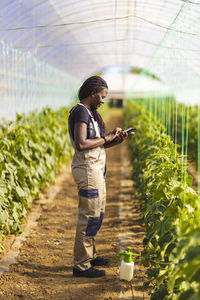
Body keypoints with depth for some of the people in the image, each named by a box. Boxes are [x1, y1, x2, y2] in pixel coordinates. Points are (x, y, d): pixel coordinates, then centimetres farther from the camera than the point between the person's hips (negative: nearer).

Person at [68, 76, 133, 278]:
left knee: (97, 213, 17)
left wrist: (116, 141, -1)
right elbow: (81, 144, -25)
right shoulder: (80, 111, -14)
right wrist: (107, 138, -15)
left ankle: (89, 255, 30)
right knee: (90, 216, -7)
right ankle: (81, 265, 0)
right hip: (87, 169, -10)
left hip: (96, 168, 10)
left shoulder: (90, 113, 16)